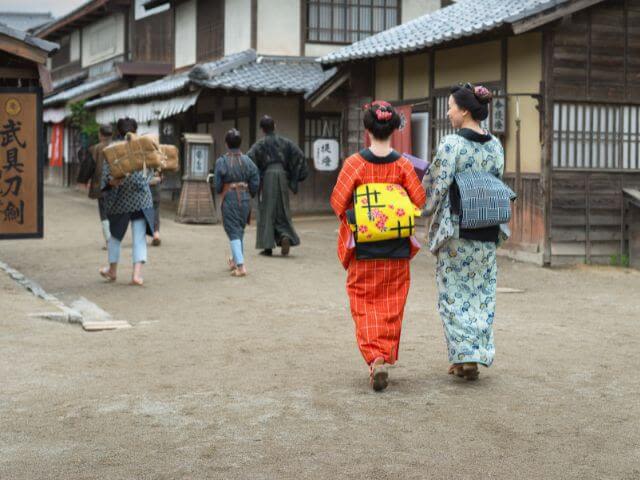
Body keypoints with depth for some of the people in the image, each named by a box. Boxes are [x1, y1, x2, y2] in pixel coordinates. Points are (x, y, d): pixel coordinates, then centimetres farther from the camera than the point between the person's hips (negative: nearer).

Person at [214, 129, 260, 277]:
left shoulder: (222, 162, -9)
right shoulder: (247, 161, 1)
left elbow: (218, 185, -7)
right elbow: (255, 182, 1)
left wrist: (219, 192, 14)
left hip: (229, 198, -4)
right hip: (245, 198, 4)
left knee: (233, 232, -3)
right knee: (240, 230, 20)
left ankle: (240, 266, -15)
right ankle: (236, 260, 34)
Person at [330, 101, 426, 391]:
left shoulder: (355, 163, -9)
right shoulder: (403, 165, -5)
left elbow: (338, 202, -10)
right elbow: (420, 202, -4)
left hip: (363, 250, -1)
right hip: (397, 251, 1)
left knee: (365, 306, 6)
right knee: (391, 307, 13)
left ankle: (374, 359, -11)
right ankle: (386, 358, 18)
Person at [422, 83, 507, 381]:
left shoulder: (451, 144, -14)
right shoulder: (495, 146, 5)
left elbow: (437, 187, -13)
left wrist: (424, 211, 3)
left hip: (455, 231, -5)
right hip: (488, 233, 5)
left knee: (455, 293, 5)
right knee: (482, 293, 12)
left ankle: (464, 356, 1)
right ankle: (479, 355, 13)